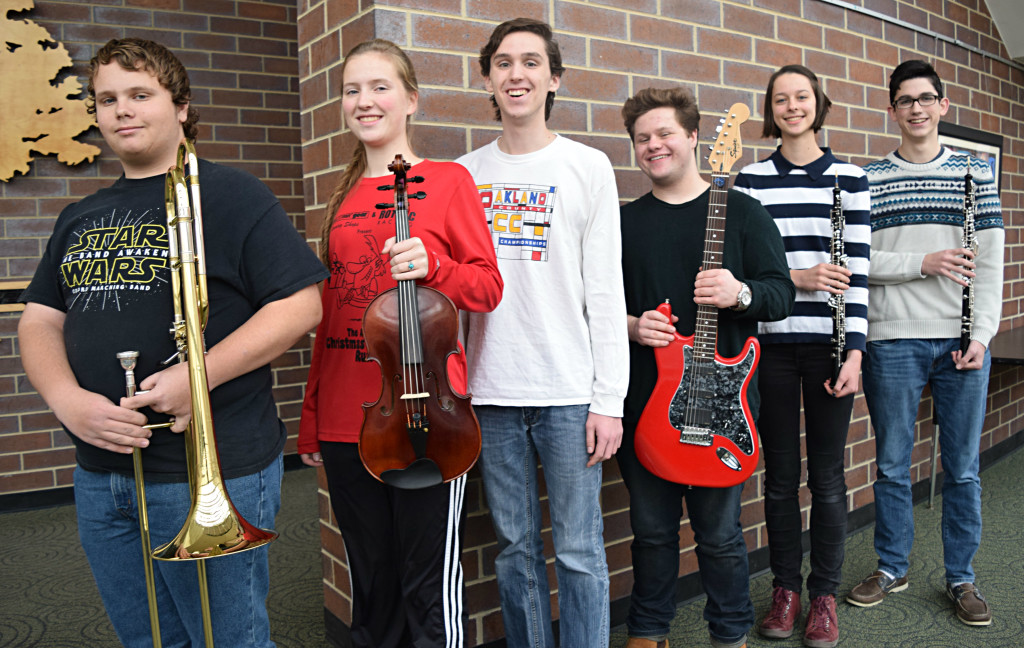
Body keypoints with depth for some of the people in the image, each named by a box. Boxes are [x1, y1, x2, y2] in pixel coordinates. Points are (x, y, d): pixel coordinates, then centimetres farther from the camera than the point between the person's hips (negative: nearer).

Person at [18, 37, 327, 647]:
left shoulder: (231, 195, -5)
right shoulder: (81, 217, 15)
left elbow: (301, 304, -13)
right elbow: (39, 322, 13)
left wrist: (198, 376, -22)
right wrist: (68, 400, -8)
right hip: (100, 475, 6)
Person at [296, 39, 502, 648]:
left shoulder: (448, 180, 0)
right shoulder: (346, 197, 14)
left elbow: (487, 287, -2)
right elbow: (330, 312, 15)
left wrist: (431, 266, -23)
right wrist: (311, 420, 14)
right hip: (346, 416, 5)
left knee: (431, 587, 4)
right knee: (371, 584, 17)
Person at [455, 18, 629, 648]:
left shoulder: (588, 167, 2)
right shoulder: (464, 173, 10)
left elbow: (605, 292, -2)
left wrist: (609, 399, -7)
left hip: (570, 394, -2)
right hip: (491, 393, 3)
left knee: (579, 552, 5)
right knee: (516, 549, 14)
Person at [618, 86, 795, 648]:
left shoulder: (742, 212, 2)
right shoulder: (624, 222, 9)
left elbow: (782, 292, -1)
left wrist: (740, 293, -22)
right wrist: (631, 325, -10)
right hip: (643, 402, 2)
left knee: (719, 531, 8)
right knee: (651, 528, 13)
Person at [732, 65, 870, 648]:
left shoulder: (849, 178, 5)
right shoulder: (749, 180, 6)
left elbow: (857, 271, -1)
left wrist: (854, 350, -9)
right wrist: (794, 277, -12)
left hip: (828, 345, 0)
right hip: (771, 343, 1)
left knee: (827, 476, 7)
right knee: (780, 474, 9)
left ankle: (825, 593, 24)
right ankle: (786, 587, 26)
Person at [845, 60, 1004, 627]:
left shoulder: (975, 172, 8)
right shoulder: (867, 179, 4)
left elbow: (991, 262, 3)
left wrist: (981, 335, -5)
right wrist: (922, 263, -13)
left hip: (962, 341, 1)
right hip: (892, 342, -1)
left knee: (962, 468, 9)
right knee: (892, 465, 9)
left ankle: (961, 578, 25)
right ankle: (891, 568, 26)